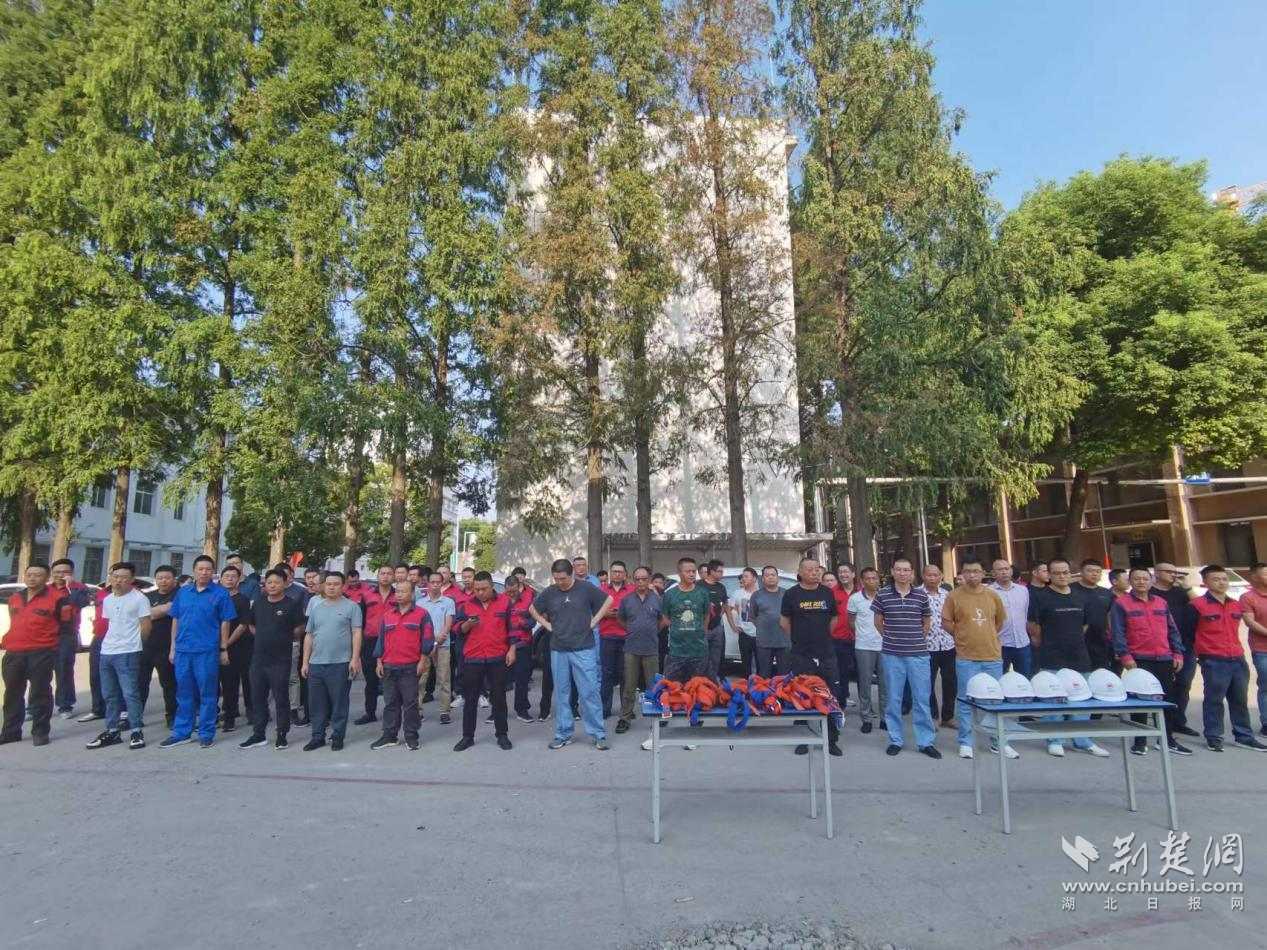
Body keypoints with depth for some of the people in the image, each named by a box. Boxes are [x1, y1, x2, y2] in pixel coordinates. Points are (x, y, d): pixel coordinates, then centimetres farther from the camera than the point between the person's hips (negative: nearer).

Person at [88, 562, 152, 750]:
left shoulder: (139, 598, -9)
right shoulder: (107, 600, 12)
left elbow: (145, 627, -8)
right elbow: (109, 624, 22)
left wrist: (131, 642, 2)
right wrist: (113, 642, 12)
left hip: (127, 654, -7)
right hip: (106, 652, 7)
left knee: (130, 693, -8)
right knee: (110, 695, 13)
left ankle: (137, 731, -2)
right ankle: (112, 731, 21)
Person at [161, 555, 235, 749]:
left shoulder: (220, 593, -3)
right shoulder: (183, 592, 9)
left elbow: (224, 623, -2)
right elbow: (175, 621, 12)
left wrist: (223, 649, -4)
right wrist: (173, 647, 9)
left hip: (207, 650, -4)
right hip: (183, 650, 4)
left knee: (206, 693, 3)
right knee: (184, 692, 12)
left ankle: (206, 733, 13)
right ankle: (181, 733, 22)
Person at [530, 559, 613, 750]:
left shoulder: (586, 589, -6)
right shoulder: (549, 592, 1)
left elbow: (609, 600, 3)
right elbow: (532, 609, 16)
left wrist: (594, 620, -2)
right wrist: (546, 625, 5)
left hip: (584, 649, -3)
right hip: (558, 650, 3)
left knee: (589, 692, -1)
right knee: (561, 693, 10)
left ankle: (599, 734, 8)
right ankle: (563, 734, 20)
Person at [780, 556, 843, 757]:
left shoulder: (827, 592, 5)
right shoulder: (791, 594, -3)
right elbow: (784, 621, 5)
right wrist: (799, 638, 8)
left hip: (826, 654, 3)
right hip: (801, 656, -2)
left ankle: (831, 740, 17)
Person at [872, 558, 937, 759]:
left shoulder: (921, 595, 0)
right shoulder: (882, 594, -2)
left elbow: (927, 622, 13)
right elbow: (878, 622, 9)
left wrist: (917, 640, 11)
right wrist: (891, 638, 9)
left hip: (918, 654, 0)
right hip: (892, 654, 0)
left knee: (922, 699, 5)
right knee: (893, 699, 8)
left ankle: (926, 742, 16)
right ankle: (896, 740, 19)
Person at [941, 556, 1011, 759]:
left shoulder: (993, 595, 4)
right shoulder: (953, 596, -5)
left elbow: (1000, 621, 17)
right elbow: (946, 623, 1)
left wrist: (987, 637, 13)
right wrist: (964, 637, 2)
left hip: (992, 655, 3)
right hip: (966, 657, -3)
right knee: (965, 701, 3)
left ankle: (998, 742, 23)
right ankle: (965, 743, 13)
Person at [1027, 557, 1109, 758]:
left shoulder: (1079, 598, 9)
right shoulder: (1041, 598, -8)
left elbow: (1084, 625, 19)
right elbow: (1034, 627, -5)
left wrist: (1074, 642, 15)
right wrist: (1049, 644, 5)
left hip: (1079, 658, 5)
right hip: (1052, 660, -5)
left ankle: (1082, 741, 22)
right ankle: (1054, 741, 12)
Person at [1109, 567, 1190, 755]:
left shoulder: (1162, 603, 14)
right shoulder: (1121, 604, -3)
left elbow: (1172, 630, 15)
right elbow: (1118, 633, -7)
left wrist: (1178, 653, 7)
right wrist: (1125, 656, -14)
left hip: (1165, 660, 5)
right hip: (1139, 661, -5)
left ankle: (1169, 739, 22)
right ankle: (1140, 741, 7)